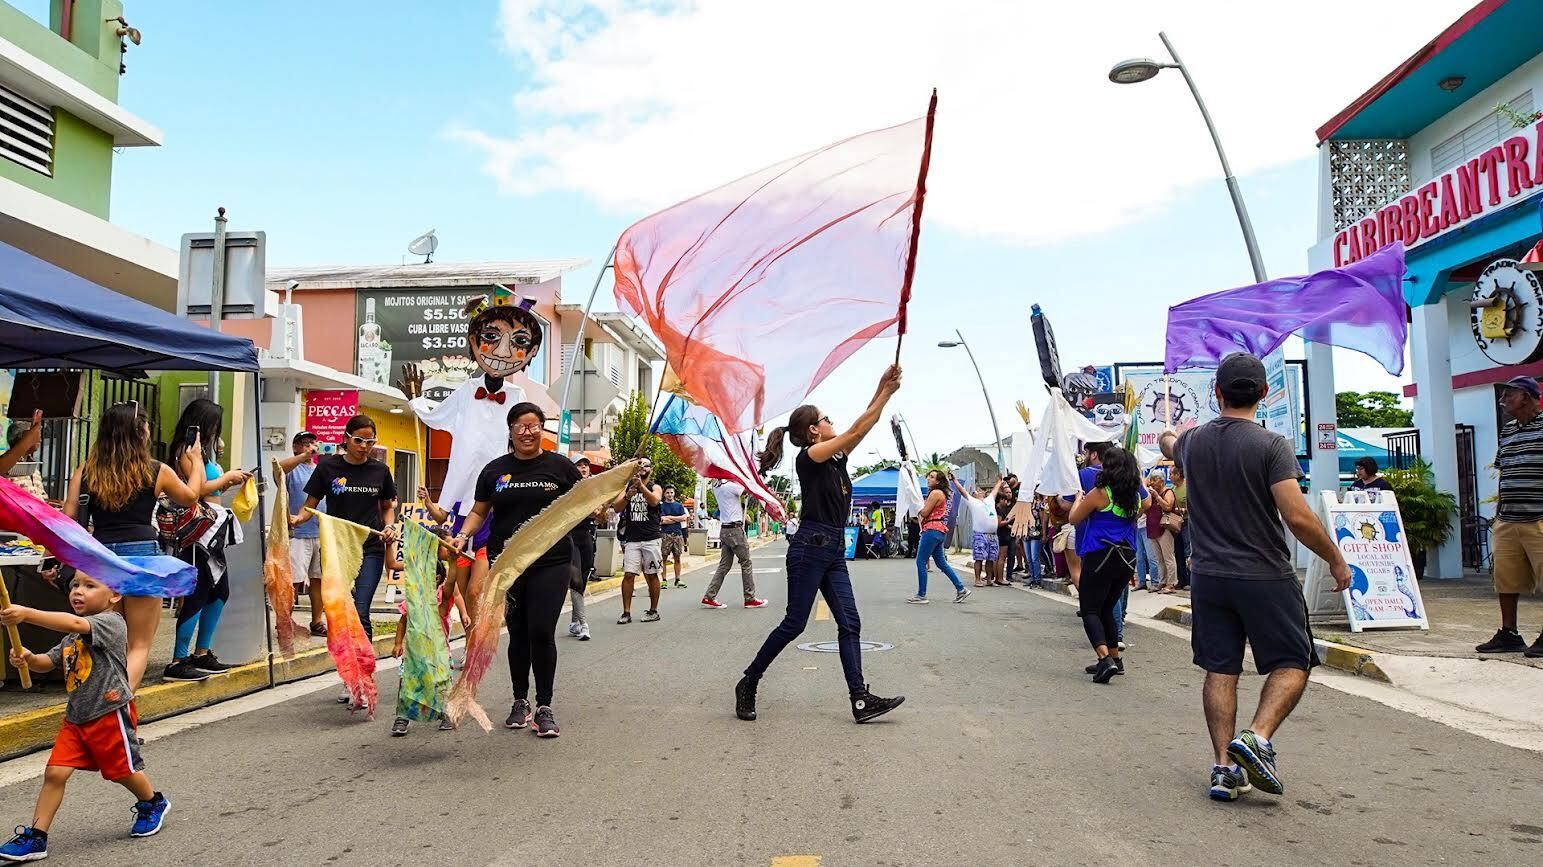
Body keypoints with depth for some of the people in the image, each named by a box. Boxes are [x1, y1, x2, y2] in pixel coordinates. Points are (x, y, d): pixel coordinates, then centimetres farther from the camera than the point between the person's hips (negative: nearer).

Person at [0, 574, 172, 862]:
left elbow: (74, 624, -34)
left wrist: (26, 614, -41)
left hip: (110, 714, -7)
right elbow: (47, 662, 11)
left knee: (123, 771, 10)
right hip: (76, 716, 7)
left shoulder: (111, 622, -17)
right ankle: (35, 838, 4)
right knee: (54, 772, -4)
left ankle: (153, 803, 36)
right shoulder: (72, 637, 12)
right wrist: (27, 658, -13)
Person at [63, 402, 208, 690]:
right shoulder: (156, 472, -1)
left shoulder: (85, 471, 5)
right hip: (141, 554, -3)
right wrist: (196, 460, 32)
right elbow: (191, 496, 17)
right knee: (140, 645, 5)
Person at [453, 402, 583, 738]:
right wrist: (462, 536, -2)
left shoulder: (560, 466, 3)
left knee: (542, 633, -6)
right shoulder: (495, 470, 9)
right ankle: (520, 702, 26)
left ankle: (544, 707, 7)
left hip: (551, 564, -2)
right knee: (518, 634, 10)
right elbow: (479, 511, 15)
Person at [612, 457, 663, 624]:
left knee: (651, 575, 5)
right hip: (632, 539, 1)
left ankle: (653, 611, 15)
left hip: (651, 539, -1)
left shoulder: (655, 487, 5)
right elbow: (617, 508, -1)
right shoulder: (627, 486, 10)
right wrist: (628, 496, -20)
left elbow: (654, 501, -17)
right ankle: (626, 613, 0)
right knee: (628, 575, -5)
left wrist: (641, 485, -30)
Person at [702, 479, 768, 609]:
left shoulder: (716, 487, 8)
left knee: (724, 565, 9)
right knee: (746, 563, 2)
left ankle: (709, 597, 5)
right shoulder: (730, 486, -16)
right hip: (734, 529, -8)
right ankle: (750, 599, 7)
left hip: (724, 529, 8)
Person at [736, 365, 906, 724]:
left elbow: (863, 427, 11)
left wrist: (884, 390, 2)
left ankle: (860, 700, 0)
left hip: (835, 550, 9)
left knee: (849, 623, 1)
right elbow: (856, 430, -12)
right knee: (794, 623, -3)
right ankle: (747, 684, 11)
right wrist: (887, 392, -6)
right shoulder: (809, 457, -9)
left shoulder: (837, 458, 14)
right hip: (810, 547, -9)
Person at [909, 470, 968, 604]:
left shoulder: (935, 493, -12)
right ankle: (961, 589, 14)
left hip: (933, 530, -10)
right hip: (939, 531, 10)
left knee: (920, 562, -5)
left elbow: (924, 513, -13)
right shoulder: (941, 493, 20)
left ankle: (921, 595, -2)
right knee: (941, 563, 14)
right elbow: (926, 511, 16)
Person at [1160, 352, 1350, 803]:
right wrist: (1336, 560, -4)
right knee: (1292, 664, 10)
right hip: (1265, 577, -4)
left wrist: (1168, 434, 53)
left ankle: (1224, 767, 10)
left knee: (1220, 669, 9)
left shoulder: (1192, 442, 2)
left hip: (1209, 576, 4)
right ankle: (1256, 737, -8)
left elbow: (1168, 443, 29)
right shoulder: (1271, 446, -13)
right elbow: (1298, 517, -19)